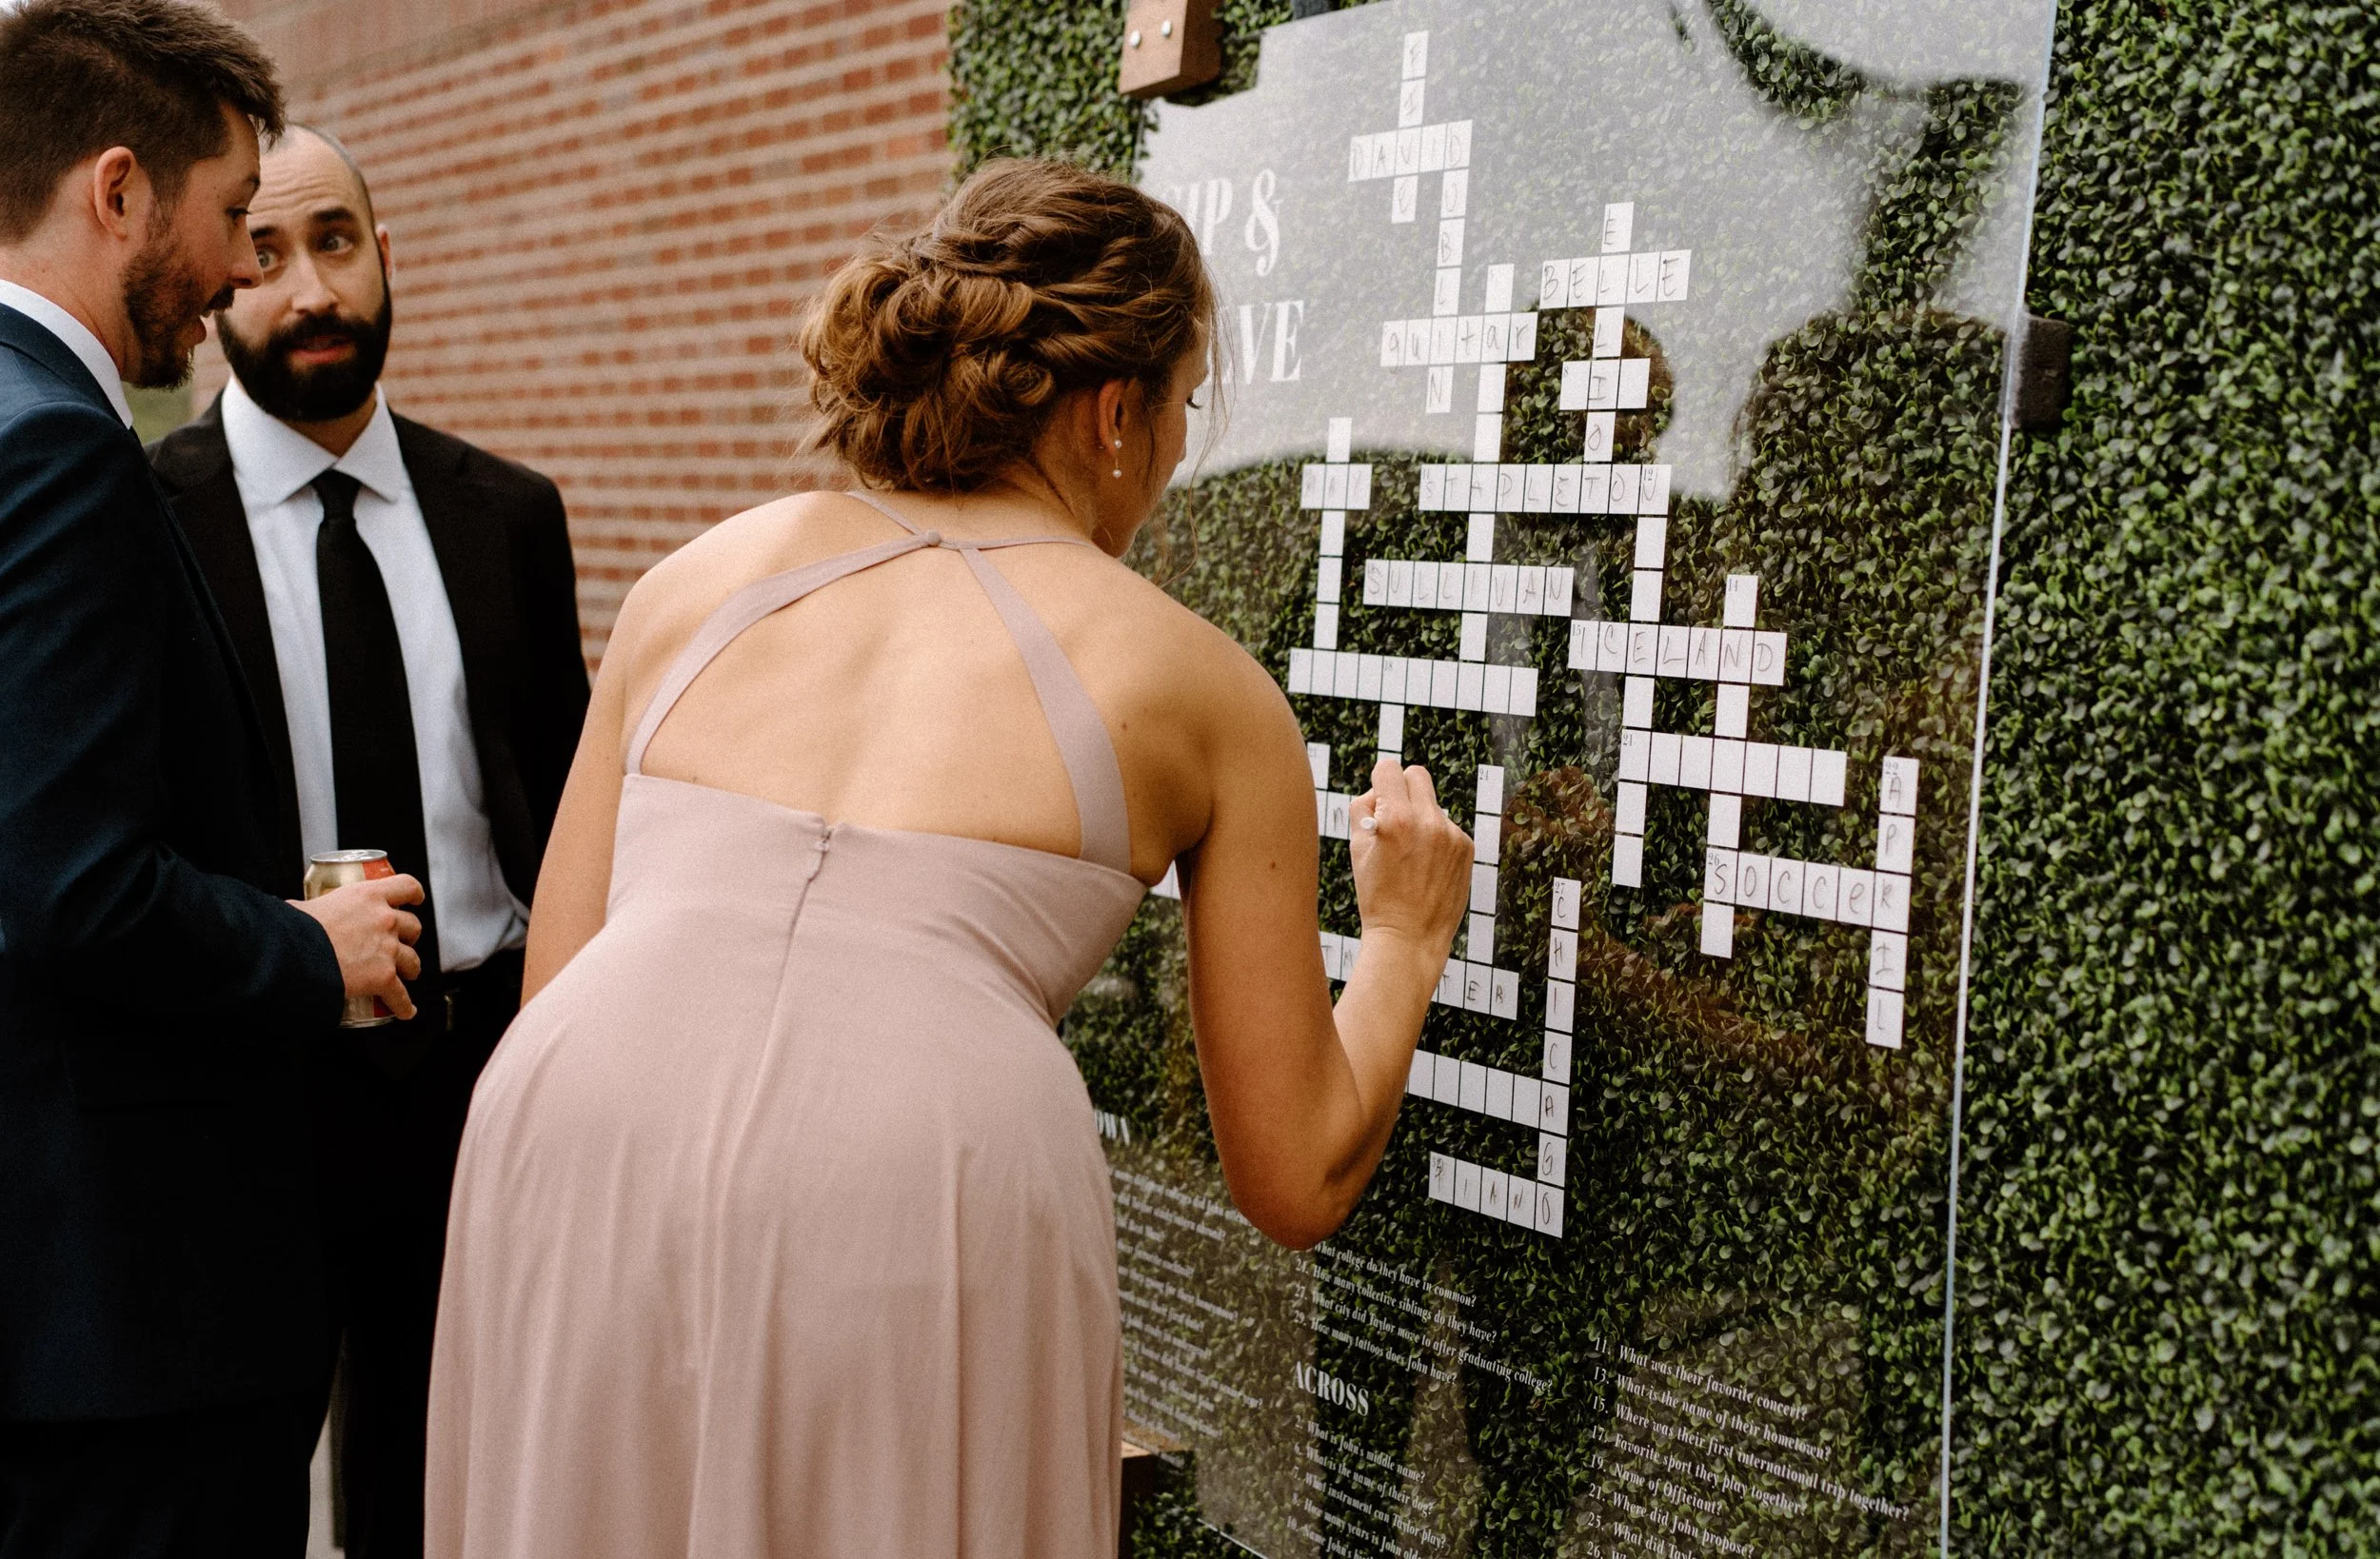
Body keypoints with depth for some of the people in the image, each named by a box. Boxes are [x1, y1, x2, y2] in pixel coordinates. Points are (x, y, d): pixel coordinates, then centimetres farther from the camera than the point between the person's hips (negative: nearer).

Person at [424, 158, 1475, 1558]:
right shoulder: (1205, 691, 13)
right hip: (923, 1212, -2)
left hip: (576, 1150, 3)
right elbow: (1297, 1180, 15)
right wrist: (1404, 940, 32)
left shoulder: (700, 577, 18)